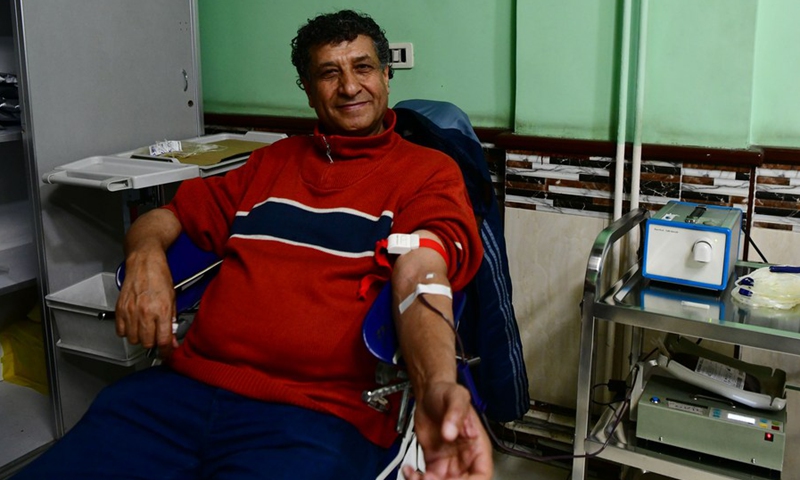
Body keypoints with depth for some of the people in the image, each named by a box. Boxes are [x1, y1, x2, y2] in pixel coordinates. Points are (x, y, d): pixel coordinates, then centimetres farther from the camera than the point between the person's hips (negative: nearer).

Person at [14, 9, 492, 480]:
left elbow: (420, 279, -10)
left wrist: (438, 388, -30)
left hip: (319, 411, -4)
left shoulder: (428, 172, 8)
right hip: (184, 385, 4)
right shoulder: (272, 161, 23)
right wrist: (145, 255, 1)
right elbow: (163, 217, 27)